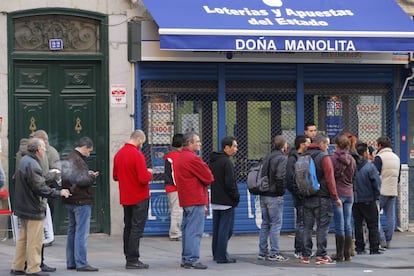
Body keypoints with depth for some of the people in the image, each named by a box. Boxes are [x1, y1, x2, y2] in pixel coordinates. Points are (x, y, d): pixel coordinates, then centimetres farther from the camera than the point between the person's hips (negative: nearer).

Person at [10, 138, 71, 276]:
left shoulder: (23, 161, 11)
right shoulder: (32, 165, -20)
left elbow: (15, 180, 21)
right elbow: (40, 188, -23)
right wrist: (59, 193, -16)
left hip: (23, 207, 10)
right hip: (33, 208, -10)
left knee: (23, 238, 16)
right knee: (34, 240, -4)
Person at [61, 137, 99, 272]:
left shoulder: (68, 158, 14)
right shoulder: (78, 160, -18)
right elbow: (81, 180, -24)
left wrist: (89, 175, 7)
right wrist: (92, 177, -6)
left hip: (70, 201, 10)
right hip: (81, 201, -10)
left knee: (72, 231, 15)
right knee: (82, 233, -8)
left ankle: (71, 262, 20)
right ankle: (81, 263, -8)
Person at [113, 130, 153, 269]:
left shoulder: (118, 154, 6)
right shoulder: (137, 155, -18)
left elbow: (115, 176, 14)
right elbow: (144, 179, -21)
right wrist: (149, 173, -2)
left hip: (125, 198, 7)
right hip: (140, 198, -7)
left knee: (128, 227, 14)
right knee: (137, 228, -4)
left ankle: (128, 257, 18)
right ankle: (133, 260, -5)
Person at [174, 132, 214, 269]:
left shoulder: (181, 157, 17)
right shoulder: (192, 158, -15)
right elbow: (208, 177, -12)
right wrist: (208, 179, 8)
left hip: (186, 200, 10)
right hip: (196, 200, -10)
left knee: (187, 229, 14)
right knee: (195, 231, -9)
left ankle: (186, 259, 19)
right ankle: (192, 259, -10)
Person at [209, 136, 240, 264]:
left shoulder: (213, 161, 12)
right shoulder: (227, 162, -16)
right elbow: (230, 183, -19)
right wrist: (236, 196, -7)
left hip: (215, 200, 9)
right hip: (226, 201, -9)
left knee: (217, 228, 15)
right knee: (225, 229, -4)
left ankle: (216, 254, 21)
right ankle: (222, 256, -4)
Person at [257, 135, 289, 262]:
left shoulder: (268, 158, 13)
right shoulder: (283, 158, -11)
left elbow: (261, 174, 9)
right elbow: (280, 176, -23)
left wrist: (262, 189, 10)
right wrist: (281, 190, -11)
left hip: (263, 195, 7)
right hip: (274, 197, -7)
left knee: (265, 224, 13)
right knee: (276, 224, -2)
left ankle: (263, 252, 15)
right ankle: (274, 253, -3)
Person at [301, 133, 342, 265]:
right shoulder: (324, 157, -9)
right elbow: (330, 179, -12)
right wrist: (336, 197, -8)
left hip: (306, 198, 6)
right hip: (321, 198, -6)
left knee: (307, 227, 9)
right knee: (322, 227, -1)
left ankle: (306, 255, 9)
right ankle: (321, 255, -2)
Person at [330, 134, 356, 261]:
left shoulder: (333, 158, -10)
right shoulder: (352, 159, 5)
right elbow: (353, 176, 13)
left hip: (337, 193, -5)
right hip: (349, 193, 5)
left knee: (339, 226, -3)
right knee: (348, 225, 8)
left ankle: (340, 255, -1)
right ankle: (347, 254, 10)